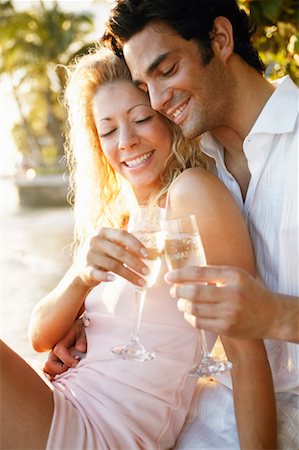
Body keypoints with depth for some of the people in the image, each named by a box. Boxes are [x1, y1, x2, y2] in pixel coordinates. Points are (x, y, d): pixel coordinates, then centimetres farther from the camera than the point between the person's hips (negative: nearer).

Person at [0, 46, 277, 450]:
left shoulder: (193, 192, -9)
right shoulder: (107, 216, 13)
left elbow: (247, 354, -16)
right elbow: (41, 337, 6)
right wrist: (81, 276, -14)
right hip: (64, 408, 7)